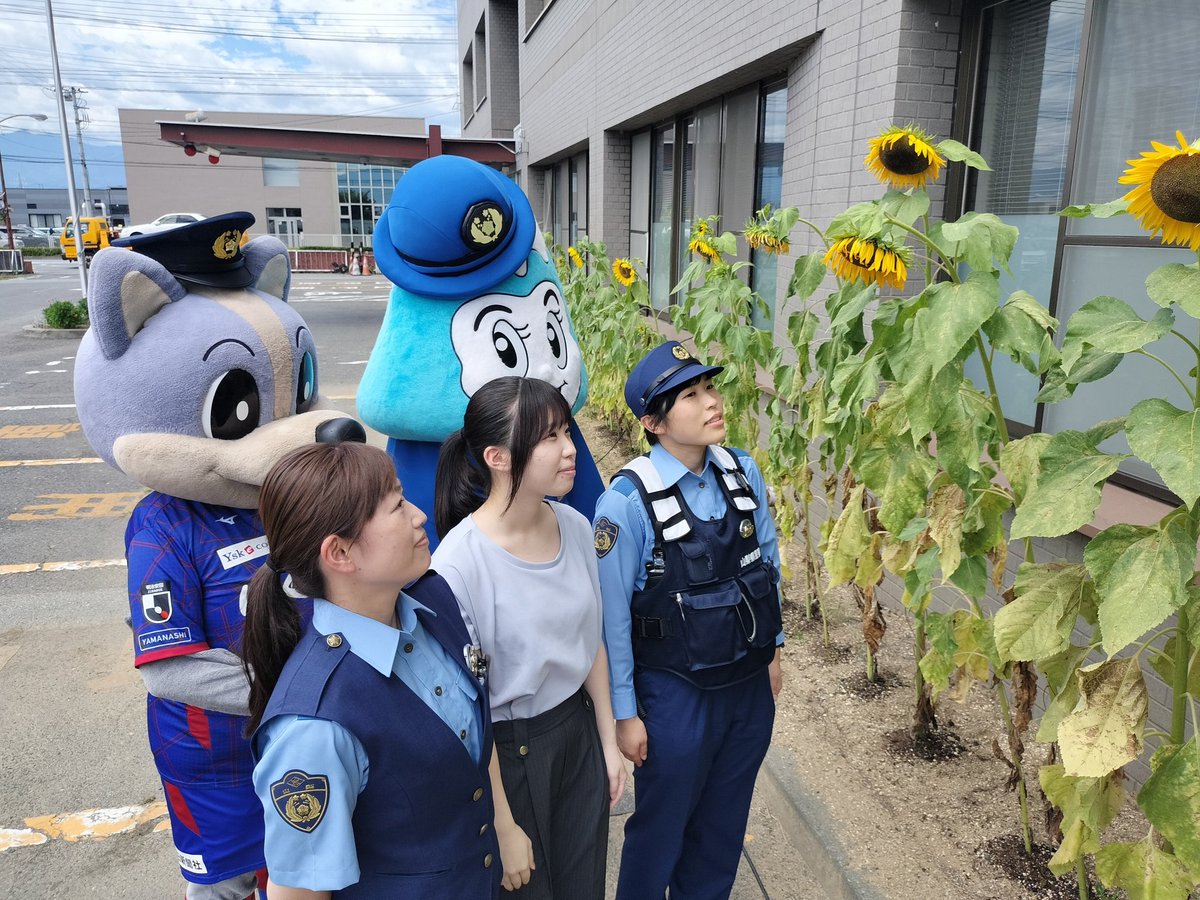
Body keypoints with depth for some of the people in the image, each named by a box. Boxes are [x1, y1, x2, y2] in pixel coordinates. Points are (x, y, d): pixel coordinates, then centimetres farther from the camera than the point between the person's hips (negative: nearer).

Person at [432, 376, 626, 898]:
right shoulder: (459, 563, -25)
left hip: (579, 731, 5)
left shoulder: (575, 527, -7)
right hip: (507, 752, -5)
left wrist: (608, 743, 10)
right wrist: (503, 828, -12)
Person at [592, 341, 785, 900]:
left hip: (750, 684, 5)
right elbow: (612, 616, -17)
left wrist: (771, 649, 12)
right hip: (675, 695, -5)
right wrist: (624, 712, -10)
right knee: (662, 828, 18)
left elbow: (768, 563, 6)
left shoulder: (744, 473, -6)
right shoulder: (627, 501, -23)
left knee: (725, 820, 24)